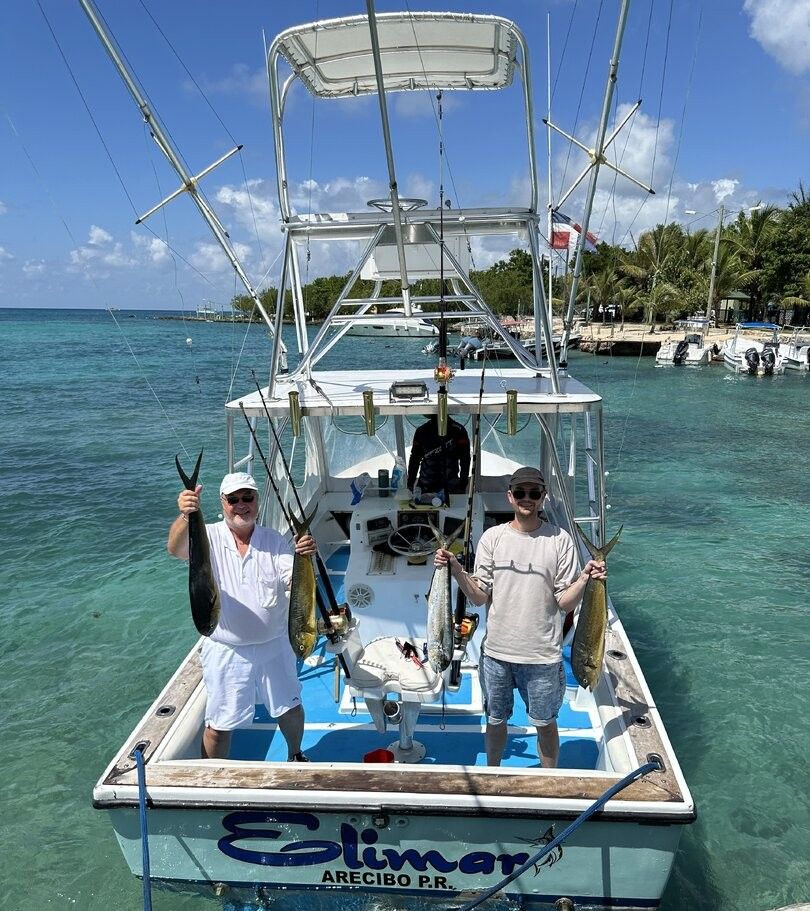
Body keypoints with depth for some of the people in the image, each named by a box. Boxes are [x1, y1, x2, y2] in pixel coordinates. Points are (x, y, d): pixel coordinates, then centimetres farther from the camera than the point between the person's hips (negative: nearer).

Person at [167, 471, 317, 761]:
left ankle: (295, 755, 49)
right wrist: (185, 516, -53)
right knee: (219, 725, 10)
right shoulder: (209, 537, -11)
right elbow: (175, 549, -31)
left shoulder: (273, 540, -3)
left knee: (290, 709, 20)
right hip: (226, 651, -2)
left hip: (274, 645, 3)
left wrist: (305, 558, -33)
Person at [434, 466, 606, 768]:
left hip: (542, 655, -2)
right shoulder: (492, 537, -3)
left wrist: (585, 579, -23)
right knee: (495, 721, 20)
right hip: (496, 651, 2)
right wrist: (456, 570, -16)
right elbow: (479, 597, -2)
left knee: (545, 723, 15)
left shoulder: (560, 540, -7)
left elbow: (565, 603, -6)